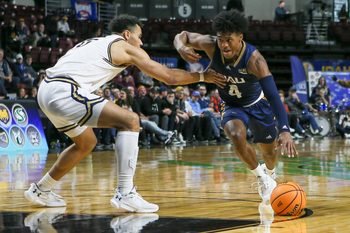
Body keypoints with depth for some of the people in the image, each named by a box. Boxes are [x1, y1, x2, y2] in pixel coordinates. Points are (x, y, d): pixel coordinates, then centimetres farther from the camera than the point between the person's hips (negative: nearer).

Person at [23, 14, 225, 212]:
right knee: (130, 121, -8)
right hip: (64, 92, -9)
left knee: (87, 143, 29)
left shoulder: (95, 43, 28)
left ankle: (40, 190, 38)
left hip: (46, 90, 9)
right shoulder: (126, 47, 7)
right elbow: (169, 77, 8)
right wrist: (203, 76, 21)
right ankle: (125, 194, -14)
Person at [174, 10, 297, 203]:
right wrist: (181, 48, -40)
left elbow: (273, 95, -41)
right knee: (237, 137, -32)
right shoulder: (211, 46, -28)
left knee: (269, 151, 17)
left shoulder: (254, 59, -37)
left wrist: (284, 130, -53)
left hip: (257, 105, -1)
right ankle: (260, 176, -6)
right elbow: (182, 35, -13)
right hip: (232, 107, 1)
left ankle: (269, 174, 57)